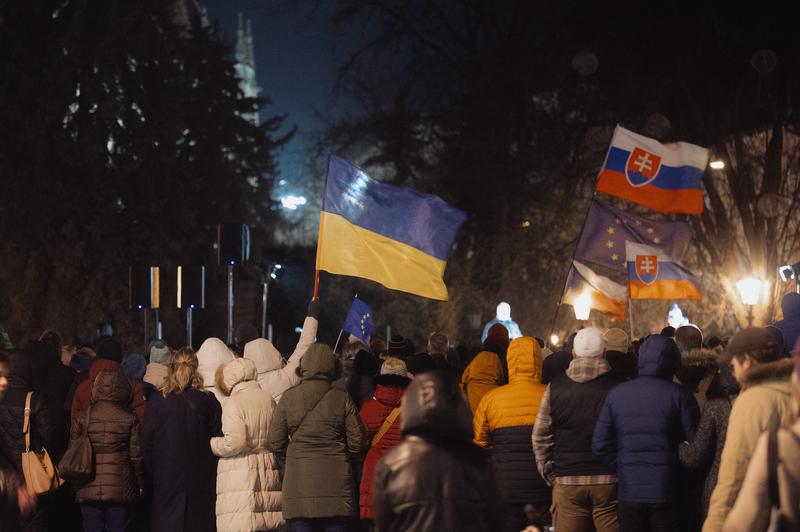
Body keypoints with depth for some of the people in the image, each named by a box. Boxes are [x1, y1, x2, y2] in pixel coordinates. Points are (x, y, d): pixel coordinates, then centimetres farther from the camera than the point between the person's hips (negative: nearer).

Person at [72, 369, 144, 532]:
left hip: (89, 488, 1)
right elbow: (136, 456, -2)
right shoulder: (129, 419, -3)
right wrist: (141, 484, 9)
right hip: (120, 488, -1)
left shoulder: (83, 418, 0)